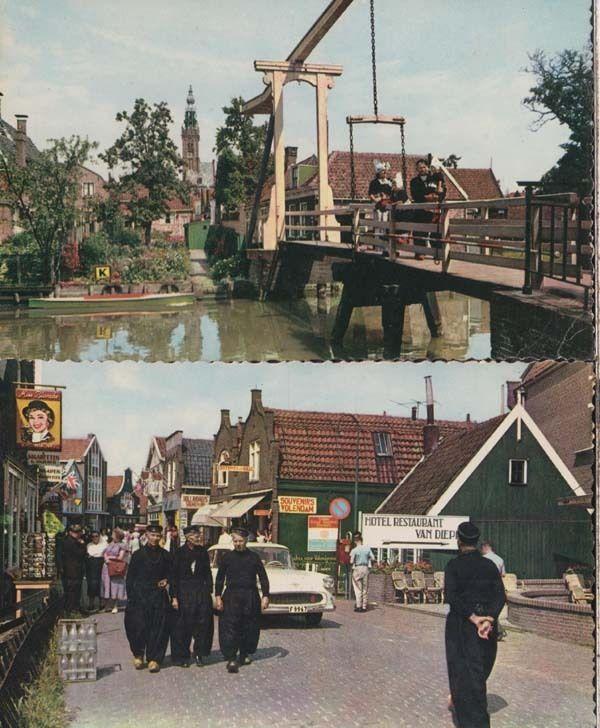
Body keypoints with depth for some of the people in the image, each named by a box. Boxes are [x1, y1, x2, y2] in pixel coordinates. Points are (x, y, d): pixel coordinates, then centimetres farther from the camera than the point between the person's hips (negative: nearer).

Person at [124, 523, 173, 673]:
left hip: (159, 596, 1)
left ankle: (154, 658, 5)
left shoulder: (165, 556, 8)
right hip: (140, 596, -1)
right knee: (139, 627, -6)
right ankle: (138, 655, 15)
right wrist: (130, 596, -3)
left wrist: (166, 580, -3)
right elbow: (130, 577, 4)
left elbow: (172, 573, 19)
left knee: (158, 628, -3)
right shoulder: (138, 554, 3)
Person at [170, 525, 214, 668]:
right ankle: (182, 656, 10)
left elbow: (208, 573, 13)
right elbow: (174, 577, -4)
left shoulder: (203, 552, 7)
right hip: (184, 593, -3)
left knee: (203, 624, 0)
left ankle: (199, 653, 13)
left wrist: (209, 591, 5)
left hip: (201, 591, 3)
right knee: (183, 626, 0)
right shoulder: (179, 553, -3)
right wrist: (174, 597, -8)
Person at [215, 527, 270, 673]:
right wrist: (218, 596, 0)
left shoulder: (254, 557, 5)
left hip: (250, 597, 1)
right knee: (230, 627, -10)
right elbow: (220, 578, 8)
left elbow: (263, 578, 7)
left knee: (249, 627, 7)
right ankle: (231, 659, -14)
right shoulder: (227, 557, 5)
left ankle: (245, 654, 24)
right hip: (231, 597, -1)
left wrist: (265, 596, -1)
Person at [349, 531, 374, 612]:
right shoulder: (367, 549, 0)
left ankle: (359, 606, -2)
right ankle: (364, 606, 12)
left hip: (357, 569, -3)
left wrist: (351, 564, 8)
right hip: (365, 568, 3)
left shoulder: (354, 550, -11)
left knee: (358, 589, 2)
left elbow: (351, 562, -13)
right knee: (365, 589, 9)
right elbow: (373, 559, 0)